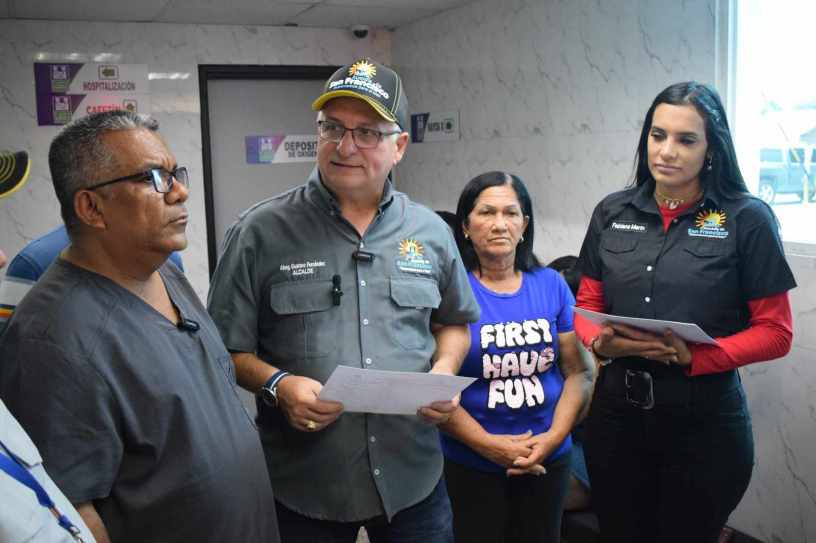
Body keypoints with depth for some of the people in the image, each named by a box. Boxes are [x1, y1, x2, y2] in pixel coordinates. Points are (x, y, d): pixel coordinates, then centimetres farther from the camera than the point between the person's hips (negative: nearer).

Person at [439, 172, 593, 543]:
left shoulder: (552, 285, 0)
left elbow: (578, 372, 1)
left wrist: (554, 436, -11)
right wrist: (487, 443, -17)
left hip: (547, 461, 3)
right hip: (469, 465, -3)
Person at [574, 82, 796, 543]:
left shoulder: (747, 219, -7)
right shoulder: (612, 213, 3)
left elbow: (776, 331, -6)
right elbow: (587, 304, 10)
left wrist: (693, 356, -20)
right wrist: (600, 341, -12)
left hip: (704, 419, -3)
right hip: (616, 410, 4)